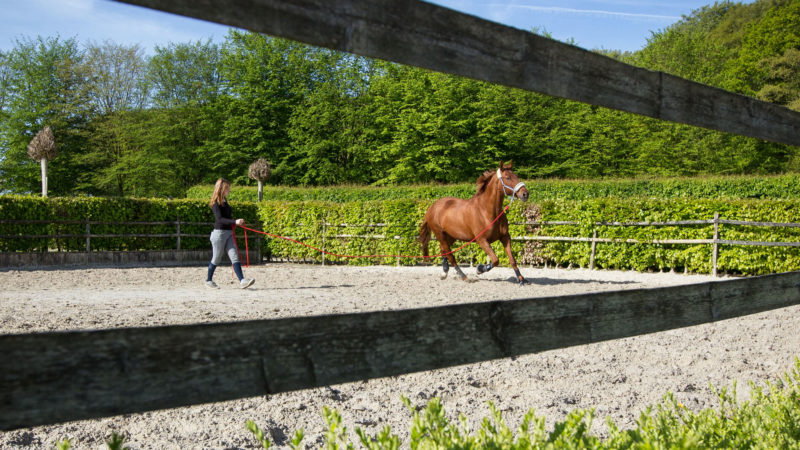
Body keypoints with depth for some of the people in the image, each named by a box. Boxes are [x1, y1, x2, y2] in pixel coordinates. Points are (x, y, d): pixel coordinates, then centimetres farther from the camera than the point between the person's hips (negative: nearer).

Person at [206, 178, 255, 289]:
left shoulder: (225, 201, 13)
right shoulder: (216, 203, -12)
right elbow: (219, 219, -23)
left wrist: (238, 222, 7)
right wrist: (234, 222, -32)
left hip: (229, 233, 7)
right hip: (219, 233, -7)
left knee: (234, 257, -4)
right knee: (216, 259, 6)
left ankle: (242, 281, -13)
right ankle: (208, 280, 23)